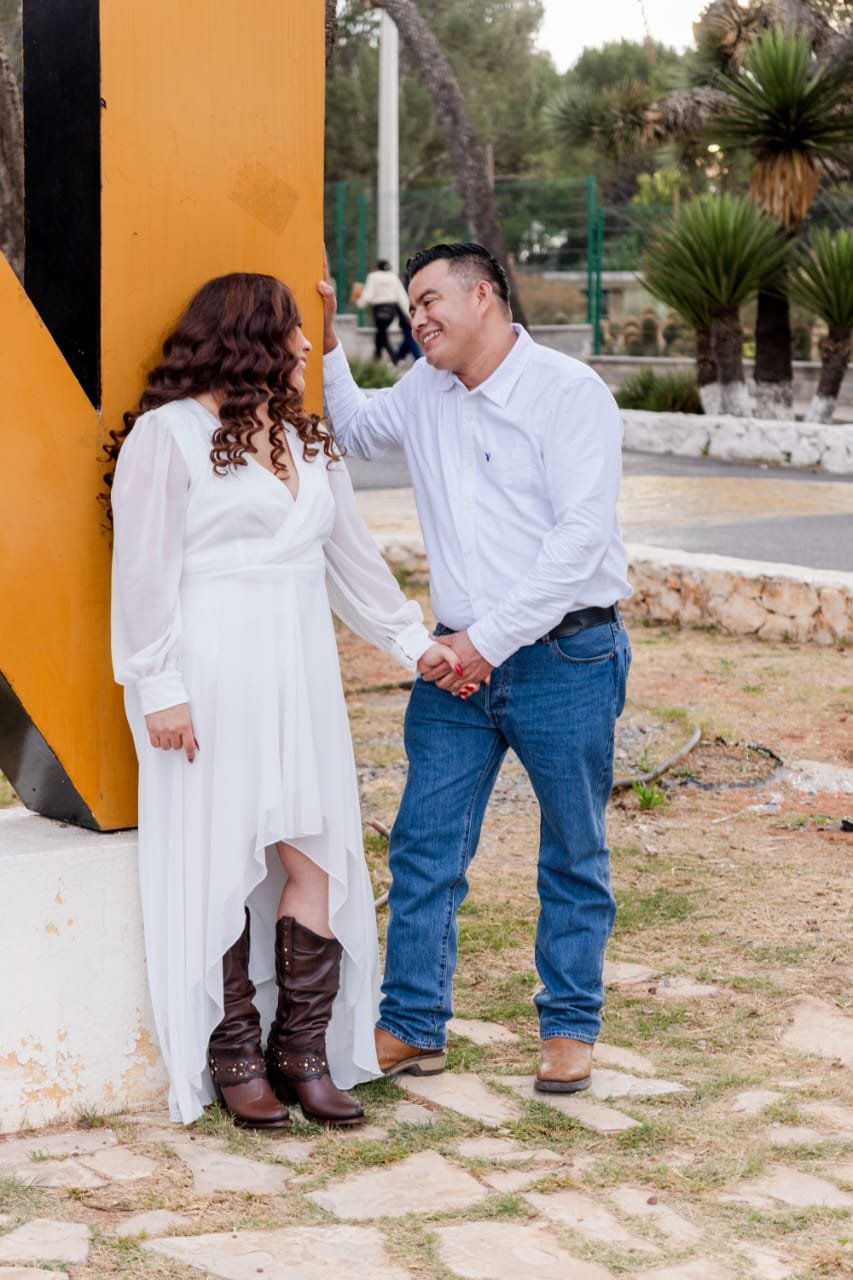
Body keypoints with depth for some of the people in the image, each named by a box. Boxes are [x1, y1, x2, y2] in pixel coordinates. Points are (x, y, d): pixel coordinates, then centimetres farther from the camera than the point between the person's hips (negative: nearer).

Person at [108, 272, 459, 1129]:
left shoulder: (307, 441, 20)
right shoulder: (169, 433, -3)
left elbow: (351, 558, 26)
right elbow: (143, 573, -7)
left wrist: (412, 642, 23)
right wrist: (160, 690, -13)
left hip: (299, 679, 7)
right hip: (213, 682, -6)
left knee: (317, 859, 0)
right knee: (222, 865, -3)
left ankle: (303, 1049, 9)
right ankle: (232, 1056, 7)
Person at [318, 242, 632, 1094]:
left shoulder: (568, 393, -10)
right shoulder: (424, 393, 10)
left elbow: (581, 535, -17)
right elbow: (353, 429, 32)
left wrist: (491, 638, -18)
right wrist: (324, 346, 13)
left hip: (565, 660, -5)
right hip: (458, 661, 6)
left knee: (573, 855, 8)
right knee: (424, 847, 4)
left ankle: (570, 1027, 20)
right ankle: (412, 1026, 13)